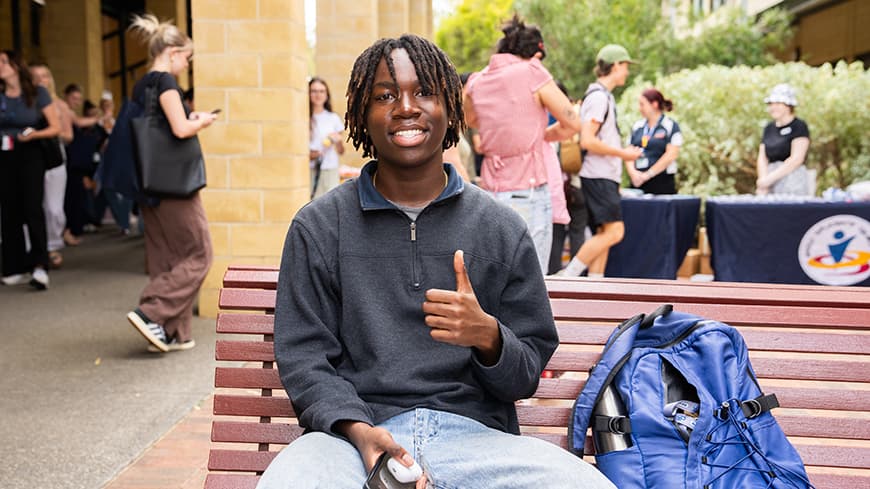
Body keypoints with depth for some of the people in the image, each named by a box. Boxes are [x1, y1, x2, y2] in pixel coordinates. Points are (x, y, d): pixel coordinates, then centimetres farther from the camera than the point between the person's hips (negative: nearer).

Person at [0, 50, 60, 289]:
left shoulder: (38, 93, -2)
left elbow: (56, 128, -3)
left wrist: (34, 134, -19)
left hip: (30, 155, -3)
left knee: (32, 208, -13)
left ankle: (39, 265, -15)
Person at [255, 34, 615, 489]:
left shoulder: (501, 229, 8)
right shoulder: (316, 226, 7)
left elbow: (527, 376, 9)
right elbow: (302, 357, 3)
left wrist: (488, 337, -14)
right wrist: (359, 430, -16)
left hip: (474, 432, 1)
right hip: (354, 430, 0)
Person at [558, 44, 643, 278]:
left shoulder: (604, 96, 19)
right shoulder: (599, 97, -12)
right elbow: (587, 140, -21)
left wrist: (623, 151, 19)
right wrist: (622, 153, -15)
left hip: (605, 176, 10)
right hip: (599, 176, -10)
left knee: (603, 234, 8)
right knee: (614, 231, -15)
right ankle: (567, 275, -11)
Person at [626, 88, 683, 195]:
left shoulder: (671, 126, 0)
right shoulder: (637, 126, 15)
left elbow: (671, 155, -9)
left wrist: (647, 174, -12)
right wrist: (632, 172, -9)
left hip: (662, 183, -4)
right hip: (638, 182, 4)